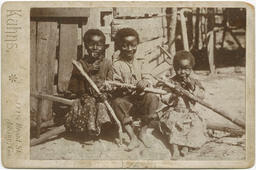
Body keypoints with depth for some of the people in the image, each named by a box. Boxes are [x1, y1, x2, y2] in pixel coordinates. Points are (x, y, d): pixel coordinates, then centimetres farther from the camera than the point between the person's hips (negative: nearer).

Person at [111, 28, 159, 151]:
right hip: (125, 98, -3)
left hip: (139, 97, 3)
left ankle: (143, 133, -12)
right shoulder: (117, 64, -5)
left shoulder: (136, 62, 7)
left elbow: (143, 78, 10)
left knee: (152, 97, -27)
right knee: (117, 103, -35)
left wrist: (144, 82, -15)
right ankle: (133, 138, -29)